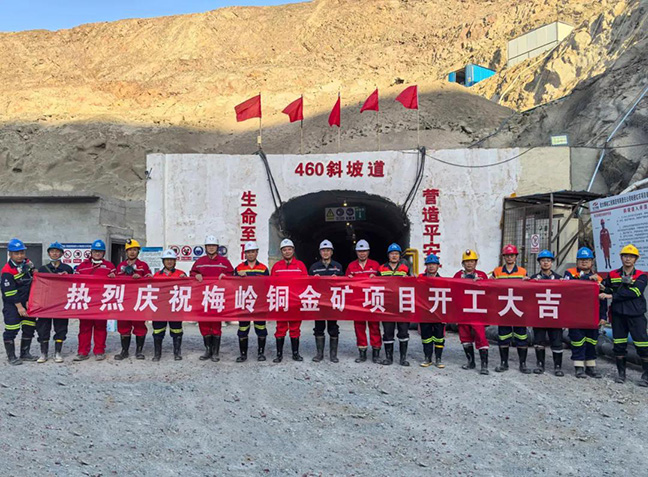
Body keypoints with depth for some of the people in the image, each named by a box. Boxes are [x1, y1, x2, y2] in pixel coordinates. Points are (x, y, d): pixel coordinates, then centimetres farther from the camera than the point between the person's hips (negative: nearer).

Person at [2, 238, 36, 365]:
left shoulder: (28, 263, 2)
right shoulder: (7, 271, -17)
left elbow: (33, 281, 13)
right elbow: (9, 292, -18)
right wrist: (19, 307, -18)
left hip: (27, 302, 7)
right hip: (11, 304, -6)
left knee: (29, 327, 8)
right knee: (11, 330, -6)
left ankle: (25, 353, 20)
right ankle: (11, 356, 5)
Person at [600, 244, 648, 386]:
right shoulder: (613, 275, 11)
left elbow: (634, 292, -16)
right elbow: (607, 290, 19)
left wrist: (612, 296, -19)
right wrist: (603, 288, -5)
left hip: (636, 315, -3)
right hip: (618, 314, 3)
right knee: (619, 345, 8)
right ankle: (621, 373, 19)